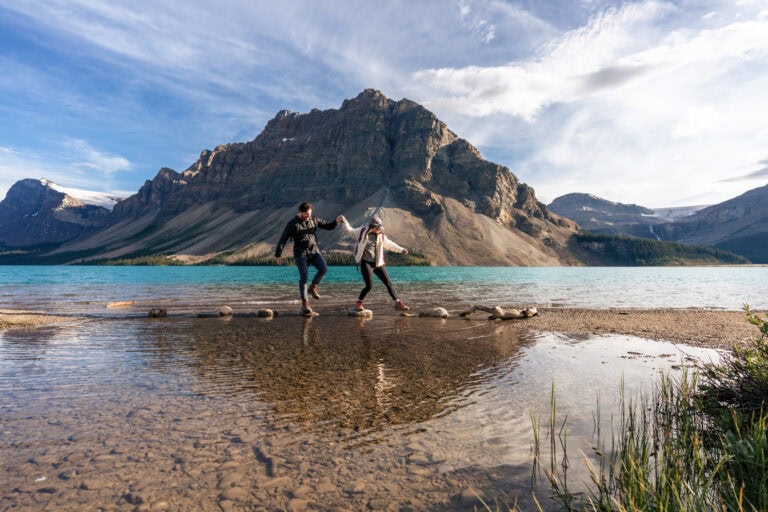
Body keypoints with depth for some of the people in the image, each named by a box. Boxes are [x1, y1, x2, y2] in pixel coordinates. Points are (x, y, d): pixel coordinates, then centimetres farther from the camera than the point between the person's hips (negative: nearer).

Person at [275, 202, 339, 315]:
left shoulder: (314, 220, 5)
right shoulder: (292, 224, -6)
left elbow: (329, 225, 7)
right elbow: (283, 239, -7)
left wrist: (337, 221, -14)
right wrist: (278, 255, -10)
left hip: (314, 251, 4)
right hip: (300, 253, -4)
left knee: (324, 268, -20)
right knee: (304, 277, -13)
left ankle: (312, 287, 4)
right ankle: (305, 304, -4)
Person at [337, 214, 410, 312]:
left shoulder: (381, 236, 4)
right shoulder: (362, 231, -3)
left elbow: (389, 244, 19)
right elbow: (349, 231, 12)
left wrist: (401, 250, 22)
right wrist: (343, 221, 2)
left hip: (378, 264, 4)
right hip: (366, 263, -4)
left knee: (388, 283, 1)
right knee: (369, 285, -15)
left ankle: (398, 303, 10)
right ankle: (358, 303, 8)